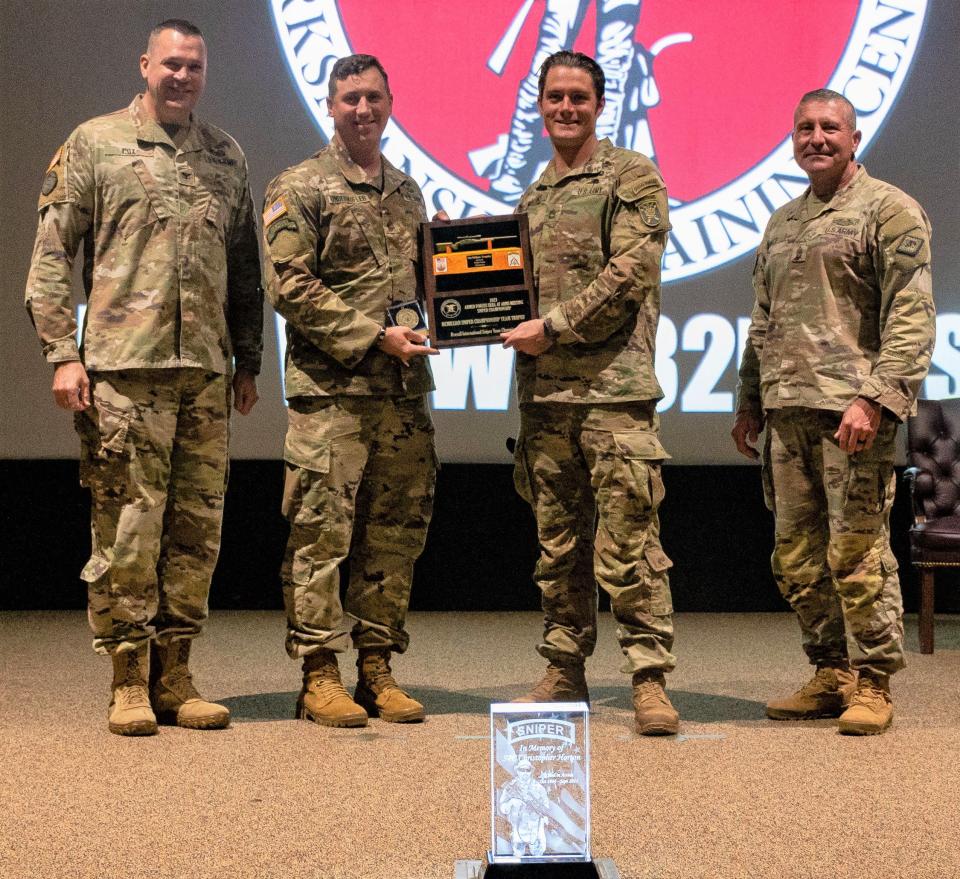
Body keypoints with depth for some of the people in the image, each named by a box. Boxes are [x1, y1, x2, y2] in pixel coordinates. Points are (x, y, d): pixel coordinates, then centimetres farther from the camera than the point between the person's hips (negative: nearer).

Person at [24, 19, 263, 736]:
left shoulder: (227, 157, 16)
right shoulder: (95, 143, 5)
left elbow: (246, 269, 20)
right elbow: (51, 254, 2)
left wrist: (247, 361, 16)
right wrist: (63, 353, -7)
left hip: (206, 373, 4)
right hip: (124, 367, -4)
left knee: (196, 530, 4)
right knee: (127, 528, -4)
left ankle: (174, 677, 13)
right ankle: (130, 683, 4)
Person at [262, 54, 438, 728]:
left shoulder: (407, 191, 19)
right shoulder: (299, 189, 0)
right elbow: (290, 287, -9)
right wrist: (374, 336, -15)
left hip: (405, 392, 6)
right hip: (330, 391, -6)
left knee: (394, 537, 7)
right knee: (321, 534, -4)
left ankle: (378, 668, 15)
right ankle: (320, 676, 3)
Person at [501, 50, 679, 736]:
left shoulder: (632, 177, 0)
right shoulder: (533, 199, 21)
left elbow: (627, 277, -10)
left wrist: (553, 326, -11)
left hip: (614, 389, -6)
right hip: (545, 392, 7)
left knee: (627, 544, -8)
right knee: (559, 544, 10)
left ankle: (650, 679, -3)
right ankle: (565, 672, 19)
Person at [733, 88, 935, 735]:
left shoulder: (888, 210, -2)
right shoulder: (782, 223, 21)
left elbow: (911, 316, -10)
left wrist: (875, 398, -19)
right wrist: (750, 401, 20)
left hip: (851, 409, -7)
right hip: (787, 414, 7)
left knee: (857, 552, -6)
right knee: (797, 556, 9)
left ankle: (873, 684, 4)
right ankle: (831, 674, 19)